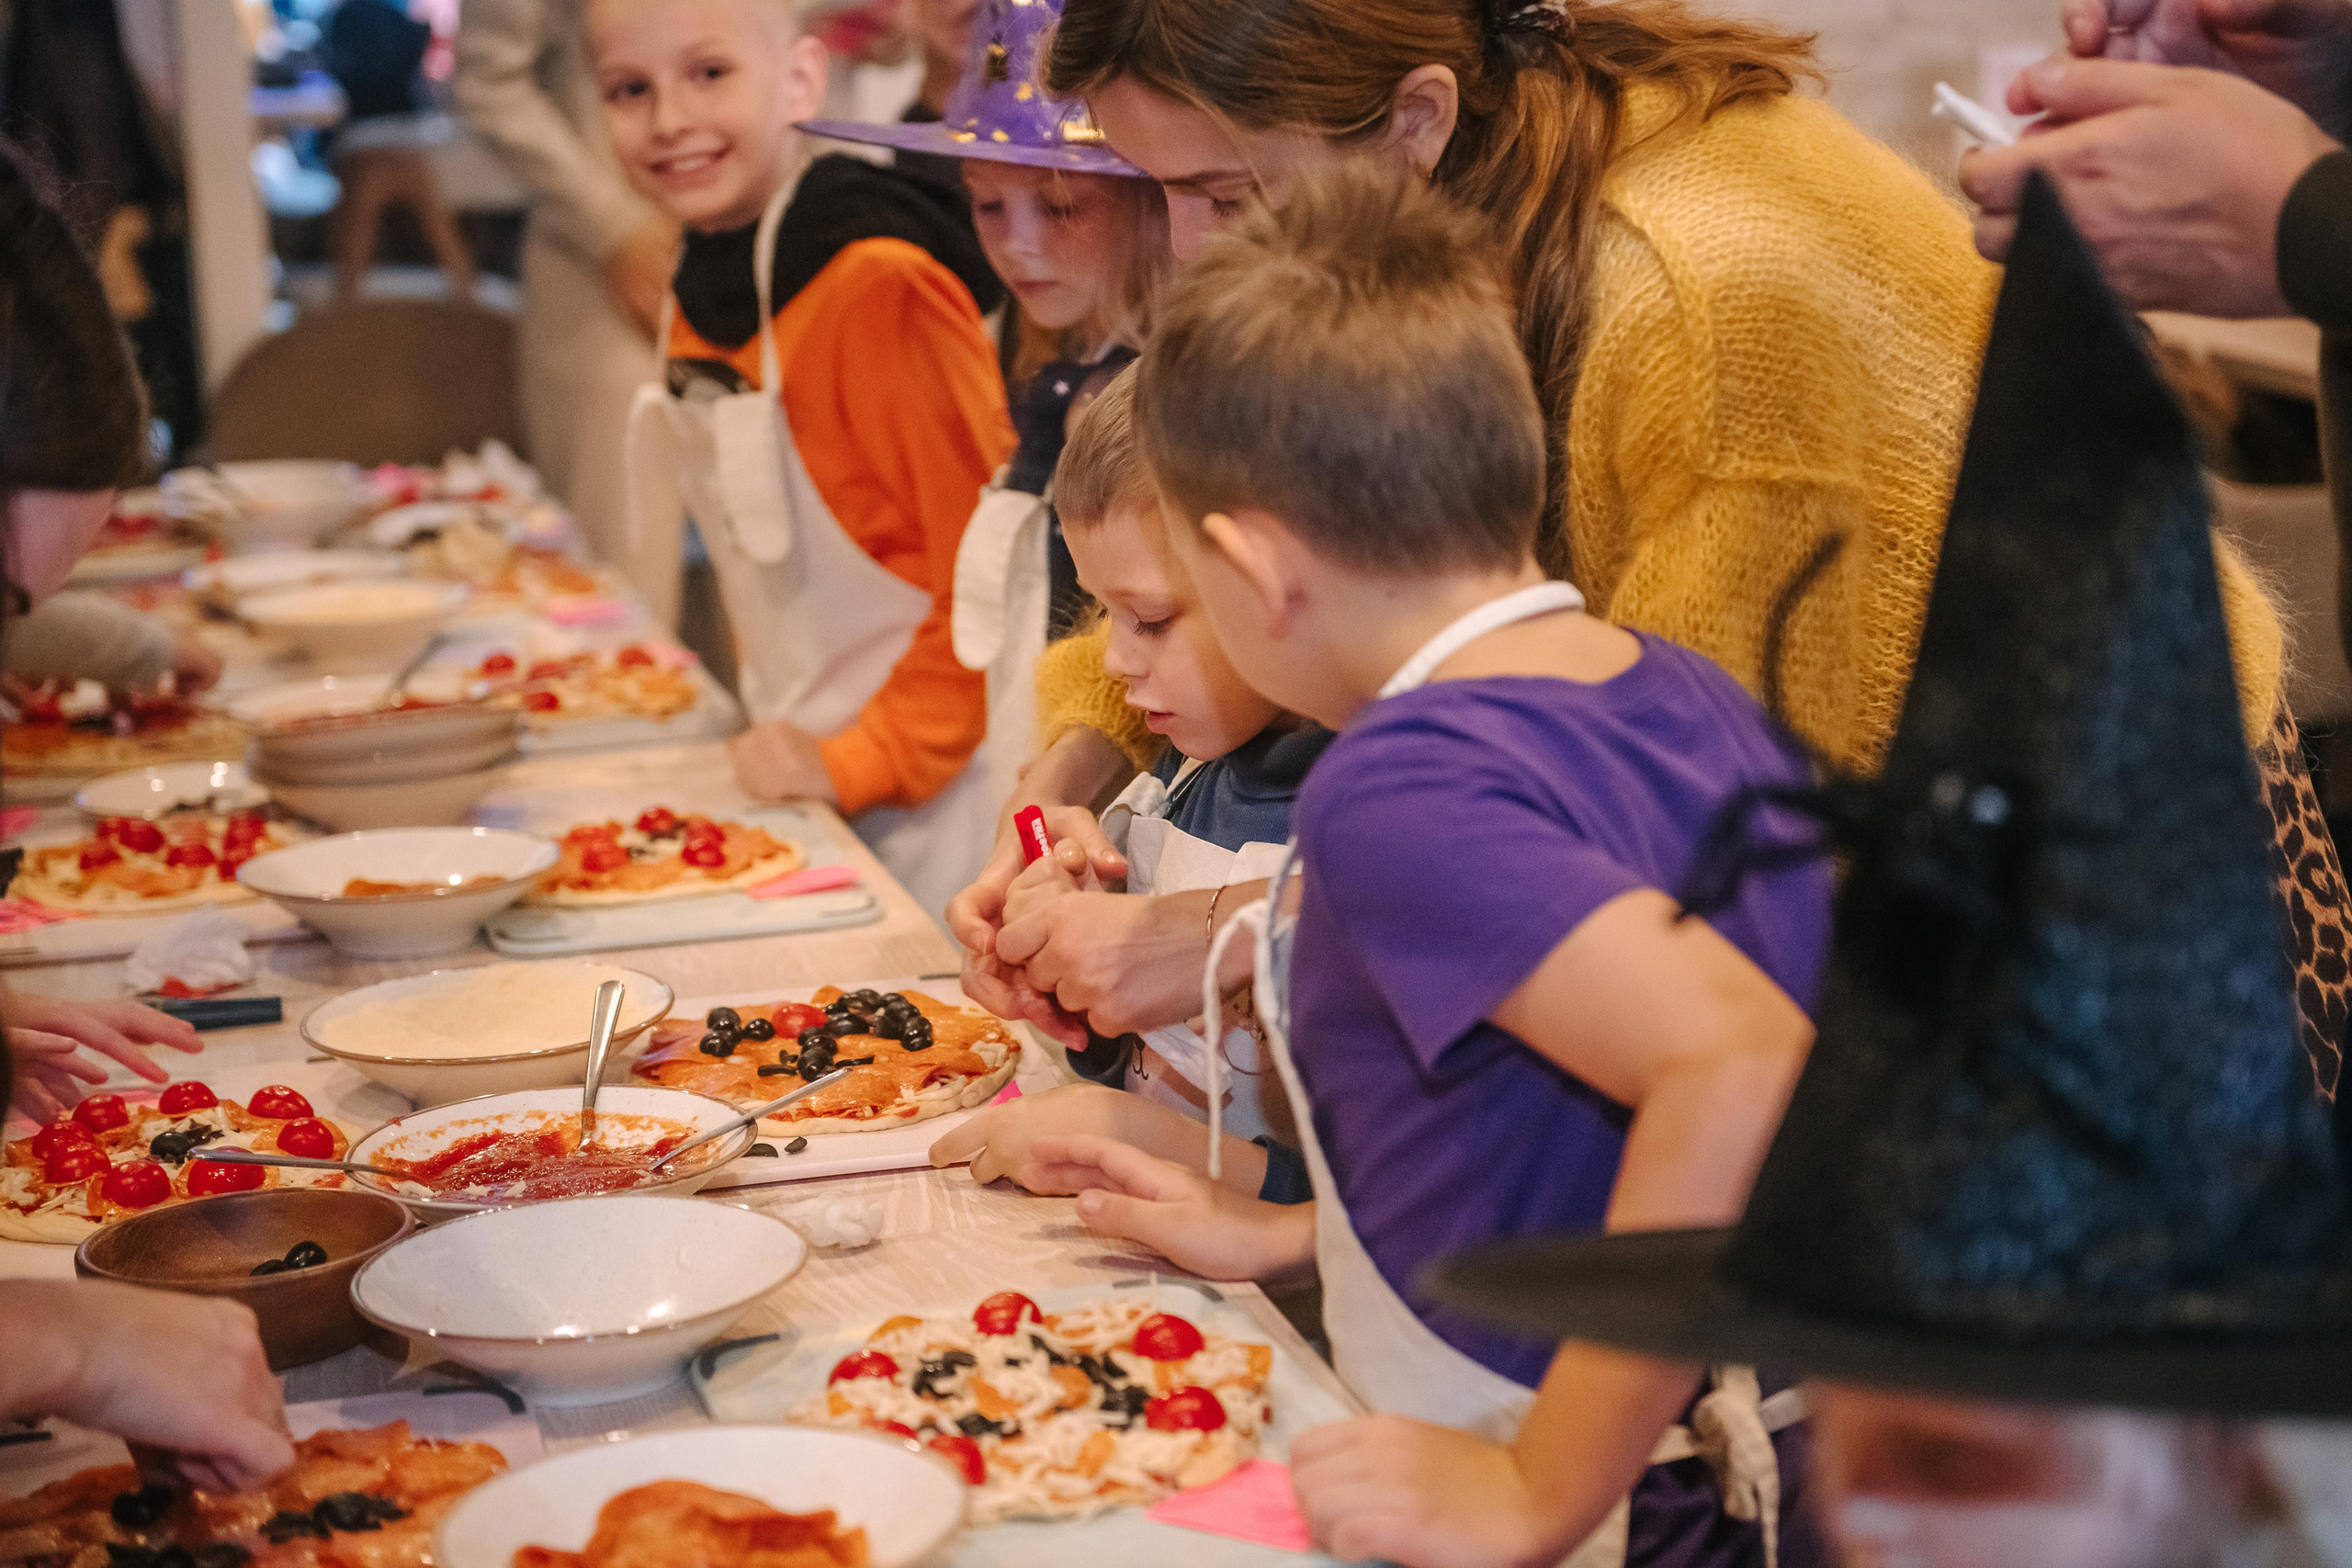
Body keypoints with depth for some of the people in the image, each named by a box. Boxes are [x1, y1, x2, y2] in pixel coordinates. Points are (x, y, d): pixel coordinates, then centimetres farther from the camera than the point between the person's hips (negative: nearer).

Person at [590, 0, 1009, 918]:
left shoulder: (883, 284, -19)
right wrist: (777, 734, 10)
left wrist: (859, 762, -17)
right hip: (799, 780, 8)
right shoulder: (698, 294, 7)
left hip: (924, 799, -8)